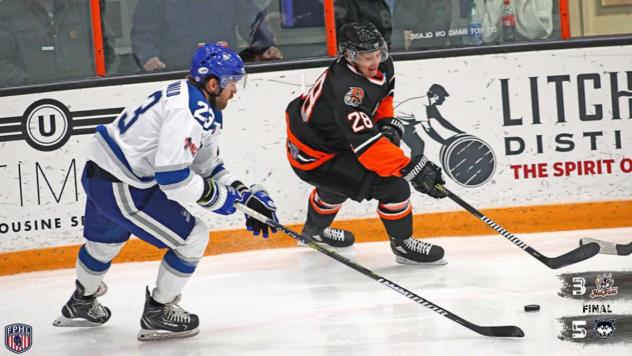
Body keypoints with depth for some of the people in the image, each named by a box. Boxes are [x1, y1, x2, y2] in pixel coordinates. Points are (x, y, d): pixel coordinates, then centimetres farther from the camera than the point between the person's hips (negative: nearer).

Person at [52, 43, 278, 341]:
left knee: (105, 239, 35)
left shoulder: (205, 110, 9)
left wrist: (245, 195, 8)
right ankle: (156, 315, 10)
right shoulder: (190, 110, -24)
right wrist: (217, 196, -15)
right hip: (119, 188, -11)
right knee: (192, 237, -4)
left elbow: (207, 166, 17)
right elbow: (172, 176, -29)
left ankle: (81, 304, 60)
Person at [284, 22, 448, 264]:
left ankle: (315, 230, 64)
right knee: (392, 185, -17)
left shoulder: (381, 66, -9)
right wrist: (413, 169, -46)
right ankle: (403, 245, 3)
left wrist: (387, 124, -3)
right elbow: (367, 144, -43)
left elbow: (383, 95, 15)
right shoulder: (346, 89, -37)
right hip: (312, 158, -10)